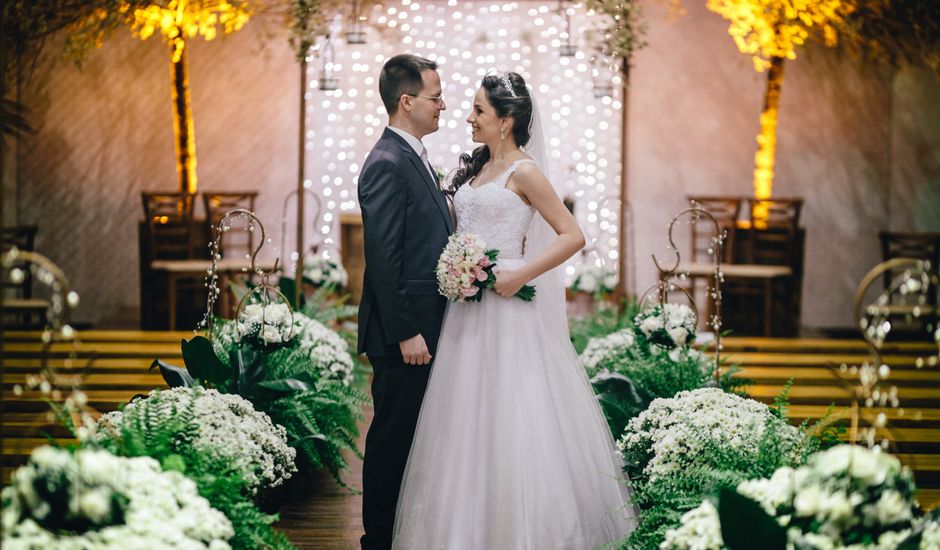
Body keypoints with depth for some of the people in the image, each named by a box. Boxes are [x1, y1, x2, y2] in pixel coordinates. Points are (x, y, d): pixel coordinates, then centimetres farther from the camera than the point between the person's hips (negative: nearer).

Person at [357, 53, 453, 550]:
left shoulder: (415, 157, 15)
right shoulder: (387, 164, -16)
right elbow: (382, 258, -21)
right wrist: (405, 333, -21)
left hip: (424, 328, 9)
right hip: (403, 333, -9)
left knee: (411, 436, 15)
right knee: (392, 436, 0)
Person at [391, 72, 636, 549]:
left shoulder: (523, 172, -10)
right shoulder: (476, 168, 13)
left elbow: (572, 236, -13)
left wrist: (519, 275, -19)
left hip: (508, 311, -8)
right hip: (469, 308, 8)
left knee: (511, 416, -2)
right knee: (470, 418, 11)